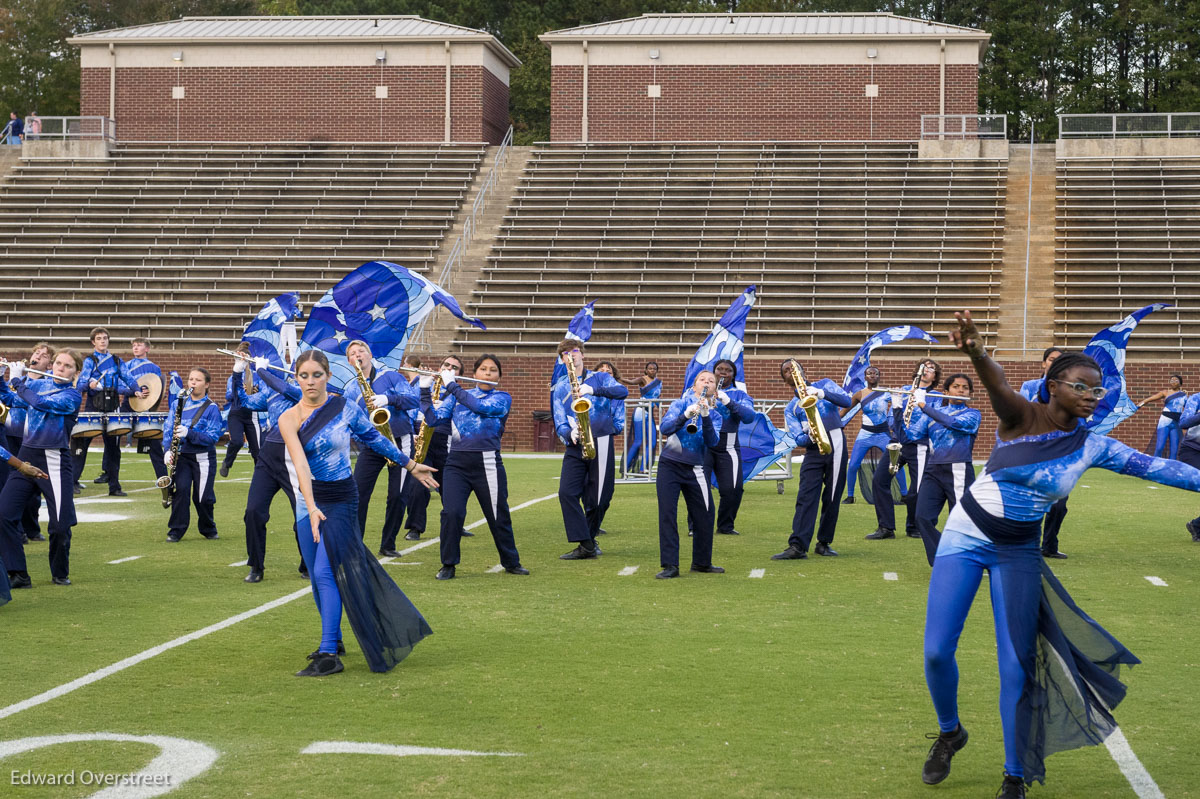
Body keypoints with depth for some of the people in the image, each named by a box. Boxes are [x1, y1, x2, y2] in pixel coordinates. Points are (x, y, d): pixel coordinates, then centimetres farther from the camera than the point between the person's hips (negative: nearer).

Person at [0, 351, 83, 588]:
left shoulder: (73, 395, -4)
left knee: (60, 524, -5)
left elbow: (41, 403, -18)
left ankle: (60, 573, 19)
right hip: (26, 457, 4)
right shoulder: (37, 384, 12)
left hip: (54, 461, -4)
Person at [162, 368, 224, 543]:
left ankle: (209, 529, 25)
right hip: (181, 456, 2)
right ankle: (176, 531, -3)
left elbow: (213, 436, -11)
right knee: (181, 489, -14)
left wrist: (188, 433, -23)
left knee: (203, 496, 1)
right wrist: (168, 450, -11)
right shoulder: (178, 403, 8)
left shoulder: (212, 408, -3)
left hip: (203, 458, -2)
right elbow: (167, 428, 6)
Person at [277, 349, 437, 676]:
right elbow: (300, 463, -20)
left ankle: (329, 655, -15)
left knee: (325, 572, -14)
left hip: (341, 500, -3)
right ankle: (332, 638, 31)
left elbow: (375, 438, 10)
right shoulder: (289, 419, -6)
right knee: (317, 576, 11)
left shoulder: (346, 409, -7)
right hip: (309, 501, 3)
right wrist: (312, 508, -31)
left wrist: (410, 465, 16)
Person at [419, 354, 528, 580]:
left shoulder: (502, 398, 4)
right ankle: (448, 565, 1)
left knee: (498, 516, 5)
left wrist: (452, 384, -9)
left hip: (487, 463, -2)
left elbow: (481, 406, -14)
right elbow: (433, 418, 5)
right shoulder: (457, 397, 14)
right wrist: (425, 389, -7)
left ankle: (511, 562, 25)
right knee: (451, 513, -13)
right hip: (456, 462, 2)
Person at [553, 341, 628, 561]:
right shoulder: (559, 388, 14)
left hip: (601, 443, -2)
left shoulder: (600, 378, 8)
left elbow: (623, 392, -12)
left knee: (598, 499, 0)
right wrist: (570, 433, -16)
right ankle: (586, 546, -12)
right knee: (567, 493, -15)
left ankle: (588, 540, 23)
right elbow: (560, 423, 7)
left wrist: (593, 390, -26)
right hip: (575, 447, 2)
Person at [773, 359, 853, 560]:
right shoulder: (791, 408, 17)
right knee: (805, 496, -11)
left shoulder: (824, 384, 14)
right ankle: (797, 546, -17)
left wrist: (821, 393, -17)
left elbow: (847, 401, -3)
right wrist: (810, 437, -20)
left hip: (835, 444, -1)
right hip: (813, 451, 1)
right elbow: (798, 438, 3)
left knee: (832, 497, 1)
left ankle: (824, 543, 11)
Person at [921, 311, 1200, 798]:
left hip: (1019, 554, 2)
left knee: (1017, 666, -2)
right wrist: (976, 354, -57)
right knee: (936, 652, -6)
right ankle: (949, 733, 24)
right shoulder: (1021, 416, -14)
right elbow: (997, 385, -35)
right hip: (965, 538, -2)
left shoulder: (1092, 447, -2)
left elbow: (1154, 467, -2)